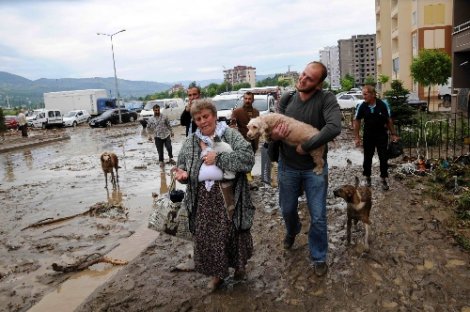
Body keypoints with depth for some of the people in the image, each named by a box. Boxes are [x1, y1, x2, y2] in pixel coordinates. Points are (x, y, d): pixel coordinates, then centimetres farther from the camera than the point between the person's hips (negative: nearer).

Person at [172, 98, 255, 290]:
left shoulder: (231, 135, -4)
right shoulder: (191, 141, 9)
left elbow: (248, 158, -16)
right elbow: (182, 165, 13)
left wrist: (218, 158, -18)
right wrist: (182, 173, -11)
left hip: (228, 194, -3)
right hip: (203, 196, 3)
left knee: (233, 233, 10)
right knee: (206, 236, 9)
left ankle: (239, 266, 38)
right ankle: (216, 273, 31)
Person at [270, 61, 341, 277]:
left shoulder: (326, 99, -16)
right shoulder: (287, 99, -5)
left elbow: (334, 127, -31)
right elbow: (274, 128, -1)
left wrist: (305, 147, -27)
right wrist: (274, 135, -26)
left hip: (315, 167, -3)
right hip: (287, 166, 3)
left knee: (318, 217, 5)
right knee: (287, 210, 20)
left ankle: (319, 257, 28)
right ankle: (292, 231, 55)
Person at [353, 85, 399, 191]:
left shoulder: (383, 105, -15)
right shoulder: (362, 106, -11)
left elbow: (389, 120, -4)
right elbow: (357, 121, -2)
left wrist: (393, 134, -2)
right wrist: (357, 137, -4)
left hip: (382, 135, -1)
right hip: (368, 136, 1)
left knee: (383, 158, 4)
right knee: (367, 158, 10)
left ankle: (384, 179, 16)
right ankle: (367, 177, 26)